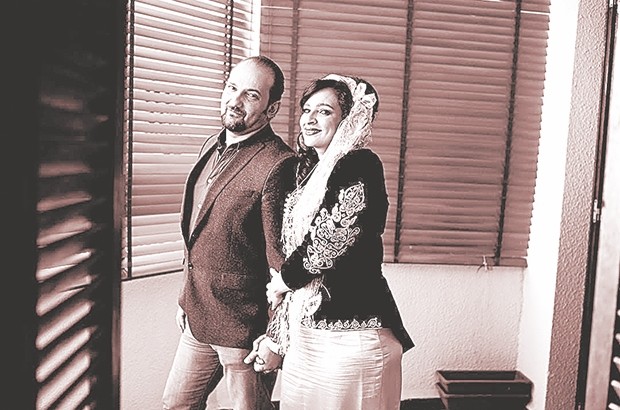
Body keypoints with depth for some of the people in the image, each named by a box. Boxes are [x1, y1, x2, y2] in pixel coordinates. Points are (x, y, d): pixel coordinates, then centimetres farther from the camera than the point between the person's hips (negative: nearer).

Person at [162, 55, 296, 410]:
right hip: (199, 318, 8)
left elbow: (282, 260, -19)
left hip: (244, 327, -8)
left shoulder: (277, 165, -20)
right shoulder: (212, 147, 8)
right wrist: (187, 297, 17)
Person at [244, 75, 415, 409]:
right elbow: (293, 254, 12)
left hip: (349, 332, -7)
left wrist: (283, 279, -2)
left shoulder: (361, 165, -11)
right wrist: (276, 338, 9)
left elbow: (332, 241, -20)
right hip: (305, 332, 7)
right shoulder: (308, 175, 13)